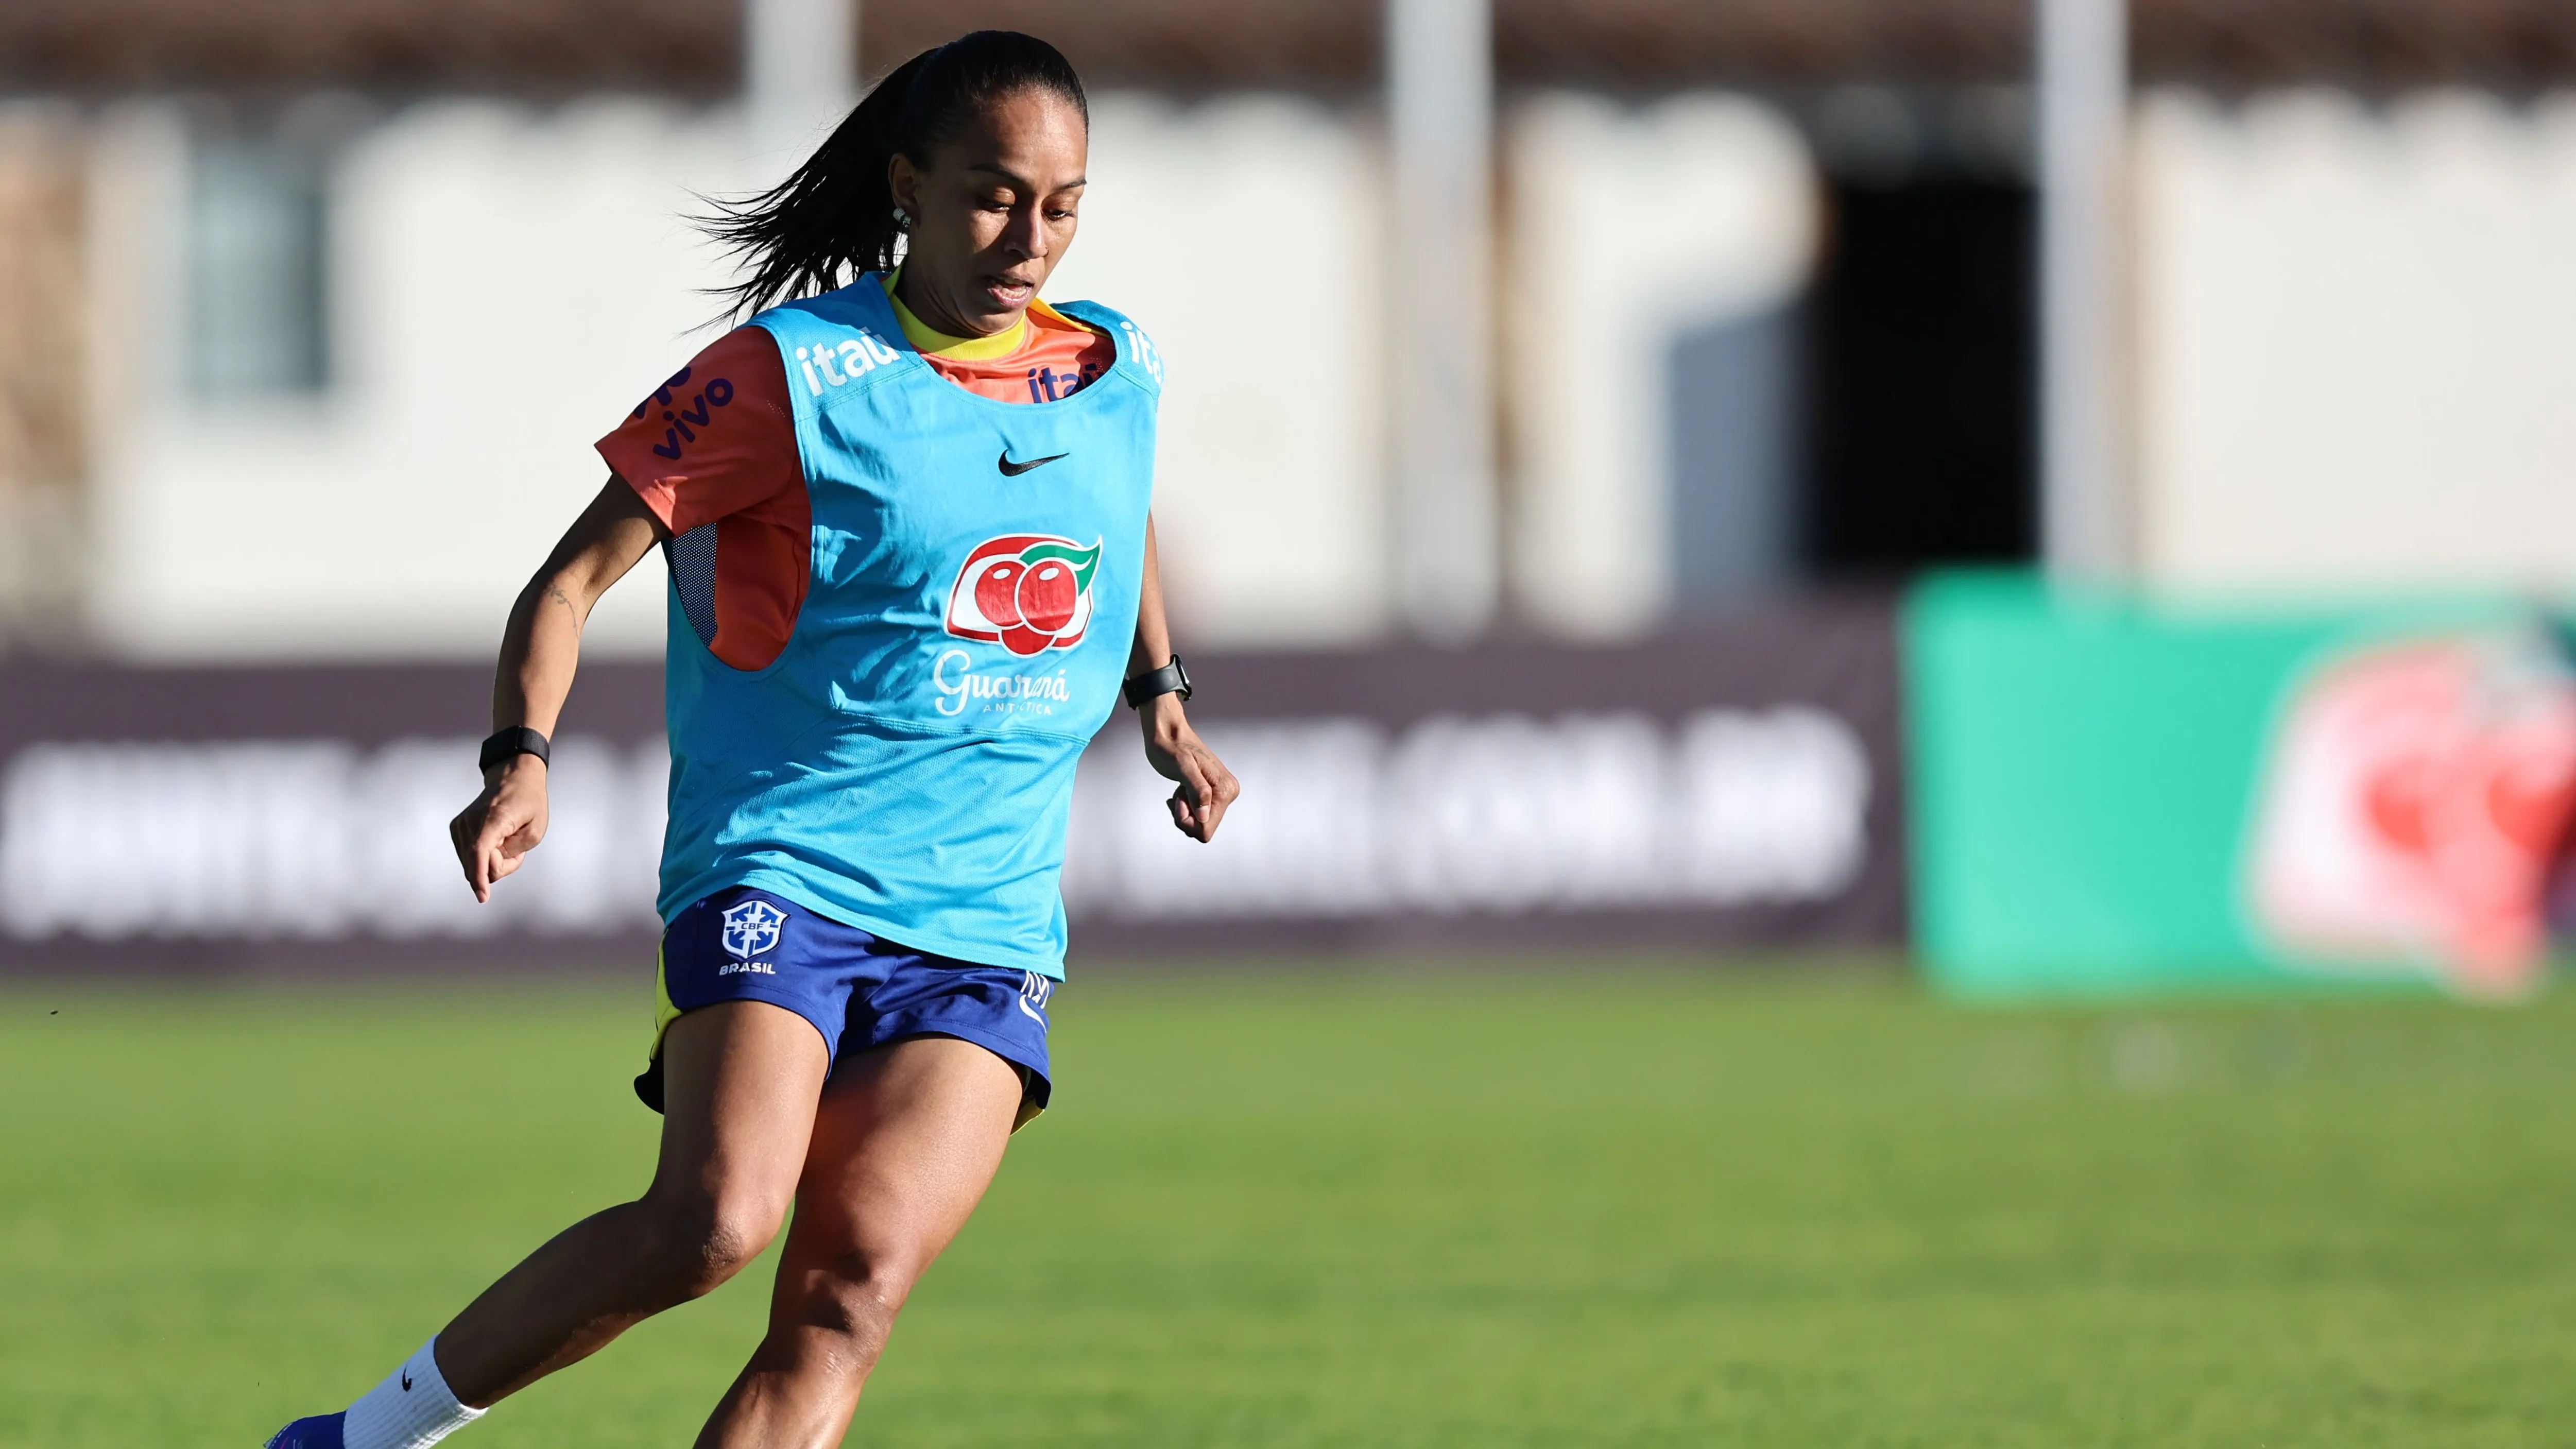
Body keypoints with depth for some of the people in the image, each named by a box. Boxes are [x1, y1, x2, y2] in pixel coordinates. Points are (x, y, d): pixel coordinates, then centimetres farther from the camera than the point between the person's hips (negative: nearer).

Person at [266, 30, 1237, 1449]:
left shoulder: (1117, 373, 10)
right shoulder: (797, 373, -5)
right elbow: (571, 579, -4)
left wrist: (1160, 696, 28)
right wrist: (521, 760, -18)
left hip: (987, 921, 4)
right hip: (781, 864, -4)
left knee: (851, 1294, -15)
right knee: (713, 1221, -27)